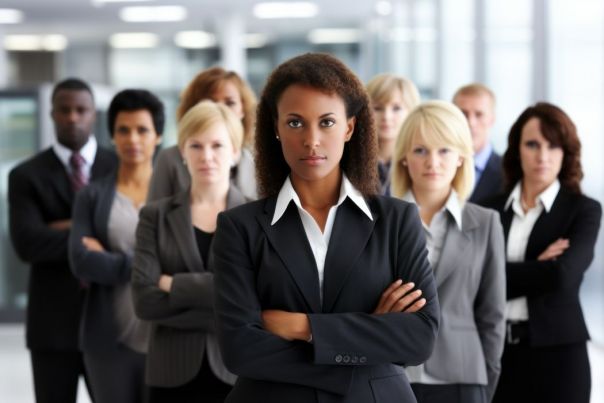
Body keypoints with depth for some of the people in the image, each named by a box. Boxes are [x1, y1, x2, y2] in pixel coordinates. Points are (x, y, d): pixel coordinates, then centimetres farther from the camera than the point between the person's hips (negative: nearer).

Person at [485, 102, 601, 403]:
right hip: (497, 351, 2)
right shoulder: (493, 209, 9)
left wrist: (503, 275, -4)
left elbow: (562, 275, -15)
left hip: (556, 354, -2)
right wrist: (537, 269, -9)